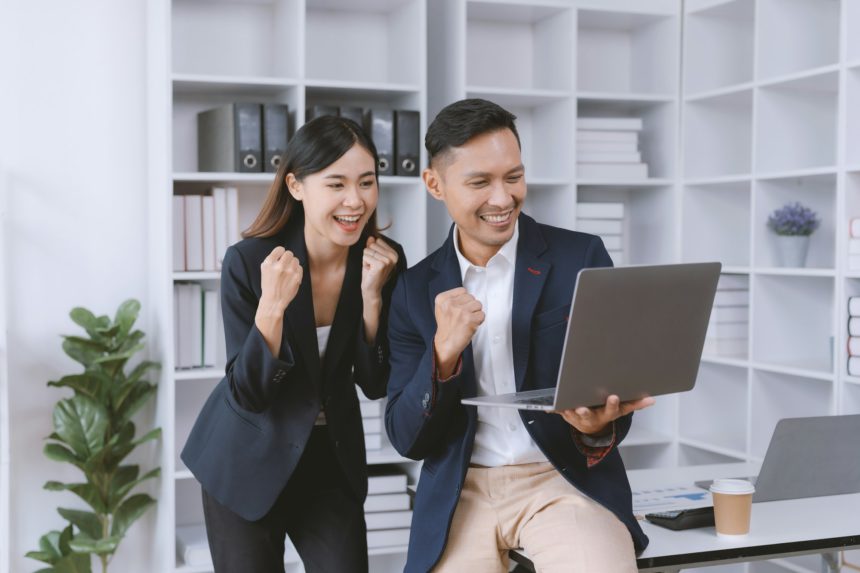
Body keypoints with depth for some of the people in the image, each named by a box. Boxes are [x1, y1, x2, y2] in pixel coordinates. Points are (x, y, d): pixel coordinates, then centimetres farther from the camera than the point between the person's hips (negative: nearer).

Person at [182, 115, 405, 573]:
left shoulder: (384, 260, -11)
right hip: (247, 458, -2)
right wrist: (272, 306, -33)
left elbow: (375, 385, -8)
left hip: (332, 456, 3)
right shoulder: (248, 261, -20)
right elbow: (247, 394, -18)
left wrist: (372, 294, -22)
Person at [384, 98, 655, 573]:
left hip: (567, 477, -2)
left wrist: (598, 427, -23)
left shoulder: (582, 258, -1)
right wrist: (444, 351, -17)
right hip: (461, 491, 2)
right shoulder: (416, 289, 4)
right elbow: (407, 439, 1)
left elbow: (615, 393, 1)